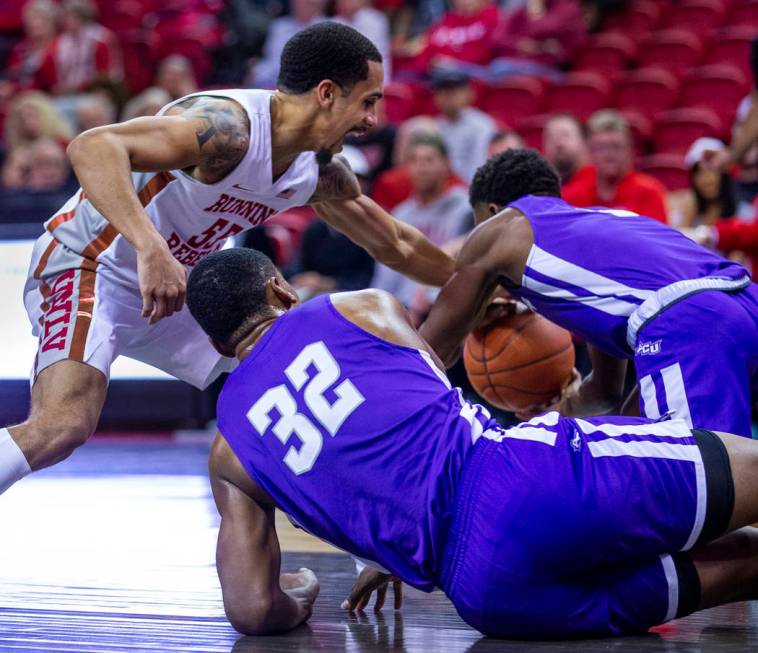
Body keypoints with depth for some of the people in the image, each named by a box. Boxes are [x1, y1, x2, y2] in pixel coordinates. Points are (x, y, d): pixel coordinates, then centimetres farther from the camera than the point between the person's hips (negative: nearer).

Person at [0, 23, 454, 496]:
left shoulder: (319, 176, 0)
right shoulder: (228, 126, -28)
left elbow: (394, 244, 18)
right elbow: (92, 146, -41)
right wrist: (151, 249, -52)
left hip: (173, 286, 9)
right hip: (86, 266, -9)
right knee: (65, 424, -31)